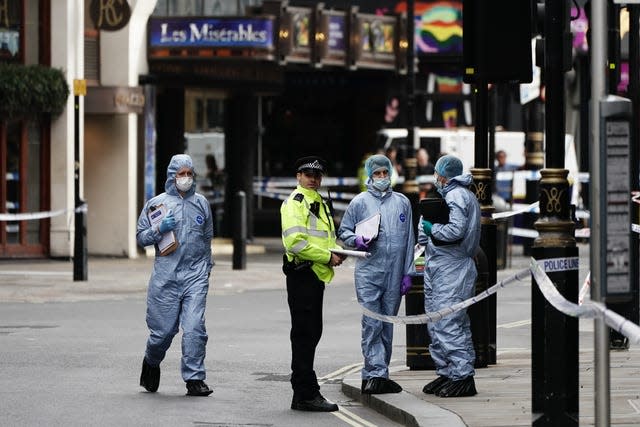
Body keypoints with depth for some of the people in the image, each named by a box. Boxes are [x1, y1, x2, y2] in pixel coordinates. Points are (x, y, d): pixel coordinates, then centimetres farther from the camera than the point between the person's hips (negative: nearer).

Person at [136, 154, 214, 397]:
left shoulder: (201, 203, 12)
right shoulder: (156, 203, 4)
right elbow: (141, 237, 5)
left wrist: (207, 266, 18)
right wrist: (160, 229, -12)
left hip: (195, 276, 1)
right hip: (165, 276, -1)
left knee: (195, 327, -11)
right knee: (163, 329, 2)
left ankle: (194, 379, -7)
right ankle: (151, 363, 32)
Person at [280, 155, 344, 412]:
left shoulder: (318, 202, 20)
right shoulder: (295, 202, -10)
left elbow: (326, 237, 30)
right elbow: (296, 242, -22)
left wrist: (337, 252, 8)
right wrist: (328, 257, -17)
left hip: (317, 274, 10)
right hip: (302, 273, -10)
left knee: (311, 333, 13)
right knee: (304, 334, -9)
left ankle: (303, 394, 19)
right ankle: (306, 394, -9)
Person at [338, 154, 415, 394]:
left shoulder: (402, 203, 11)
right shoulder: (360, 202, 4)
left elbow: (409, 240, 12)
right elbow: (343, 232, 10)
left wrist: (407, 273, 8)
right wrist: (357, 240, -13)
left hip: (394, 275, 3)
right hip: (368, 273, -3)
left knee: (387, 326, 6)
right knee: (372, 324, -11)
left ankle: (375, 376, 13)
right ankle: (376, 373, -13)